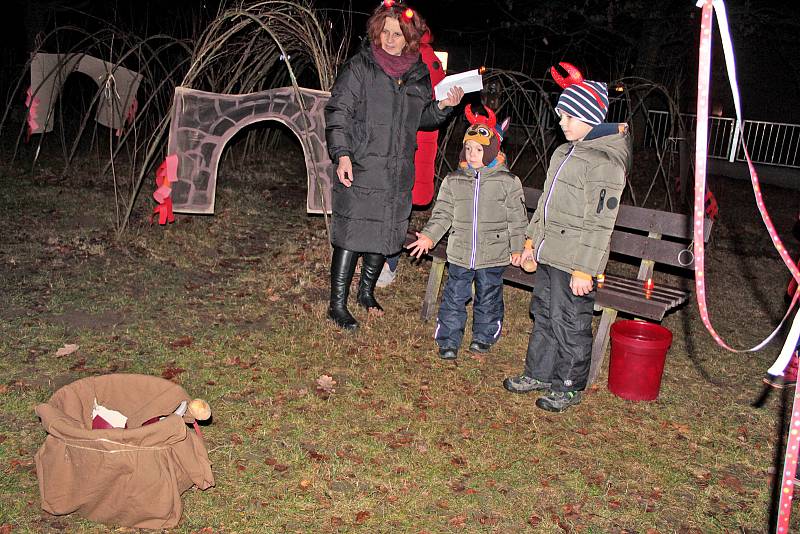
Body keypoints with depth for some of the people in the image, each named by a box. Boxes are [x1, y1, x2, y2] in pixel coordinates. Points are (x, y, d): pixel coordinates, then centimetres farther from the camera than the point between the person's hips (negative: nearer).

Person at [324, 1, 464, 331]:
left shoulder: (419, 74, 10)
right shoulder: (359, 68, -5)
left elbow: (422, 119, 21)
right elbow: (338, 112, -8)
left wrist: (443, 106, 1)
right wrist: (342, 154, -19)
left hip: (398, 172, 5)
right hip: (361, 168, -5)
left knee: (385, 233, 13)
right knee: (352, 234, -5)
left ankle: (366, 291, 33)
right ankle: (337, 305, 5)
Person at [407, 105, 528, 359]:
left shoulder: (508, 182, -4)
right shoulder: (454, 180, 2)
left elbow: (517, 218, 1)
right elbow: (442, 214, 4)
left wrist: (517, 248, 1)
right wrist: (428, 236, -8)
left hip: (493, 254, -1)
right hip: (460, 253, 1)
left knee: (488, 298, 13)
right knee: (454, 297, 4)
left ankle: (483, 336, 31)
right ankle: (448, 341, 14)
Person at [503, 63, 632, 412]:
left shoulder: (605, 161, -18)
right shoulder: (566, 152, 12)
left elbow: (599, 223, -21)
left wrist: (584, 269, -22)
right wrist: (532, 239, 20)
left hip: (574, 261, -9)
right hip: (549, 253, 9)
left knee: (570, 324, 3)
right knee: (543, 314, 19)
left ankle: (569, 386, 19)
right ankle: (539, 373, 34)